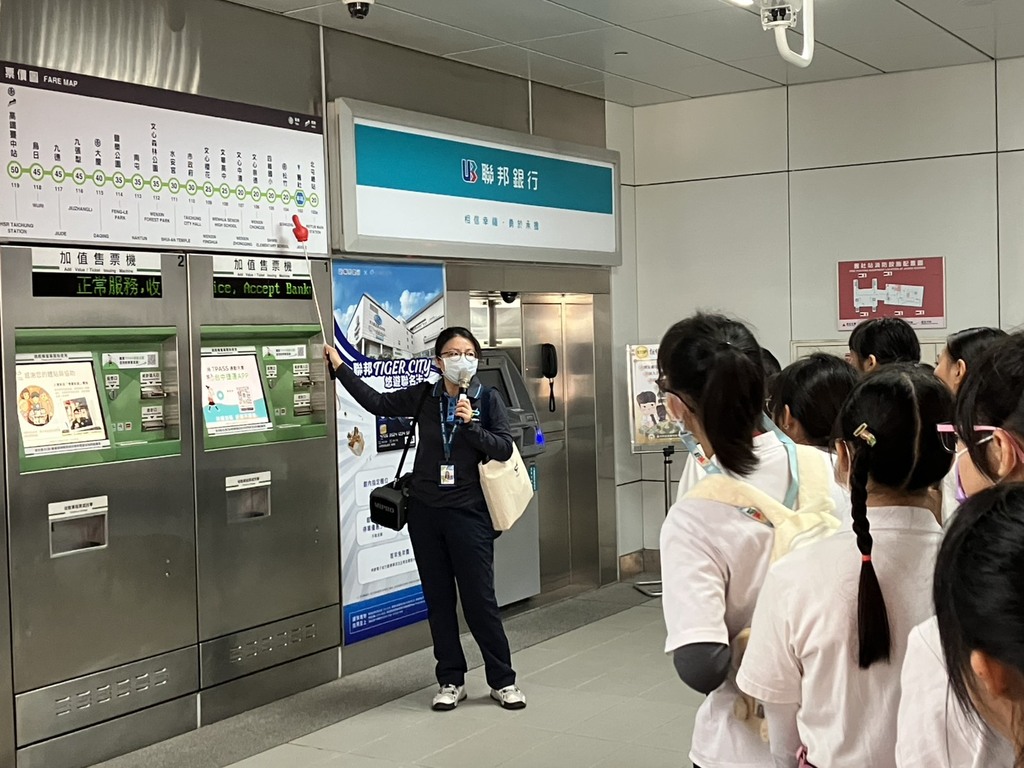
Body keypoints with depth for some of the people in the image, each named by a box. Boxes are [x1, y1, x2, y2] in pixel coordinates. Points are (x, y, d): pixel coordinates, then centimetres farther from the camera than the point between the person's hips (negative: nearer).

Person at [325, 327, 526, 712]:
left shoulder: (488, 399, -2)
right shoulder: (424, 396, 5)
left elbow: (504, 448, -8)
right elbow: (378, 402, 4)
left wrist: (471, 424, -20)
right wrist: (339, 366, 5)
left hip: (469, 513, -3)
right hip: (425, 511, 3)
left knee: (479, 599, 0)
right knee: (438, 600, 9)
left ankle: (503, 680, 14)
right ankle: (451, 681, 21)